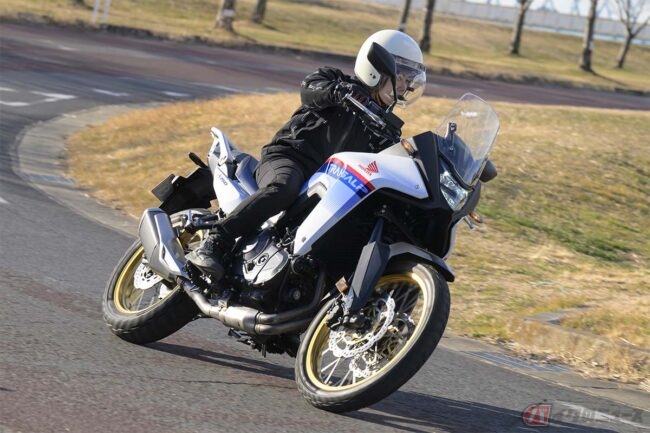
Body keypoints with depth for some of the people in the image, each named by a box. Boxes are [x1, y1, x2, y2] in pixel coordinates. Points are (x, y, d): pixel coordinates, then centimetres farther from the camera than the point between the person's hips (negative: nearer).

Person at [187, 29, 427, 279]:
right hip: (288, 158, -7)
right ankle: (213, 245, -41)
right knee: (283, 188, -38)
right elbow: (309, 89, -14)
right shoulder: (336, 81, 5)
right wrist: (335, 91, -34)